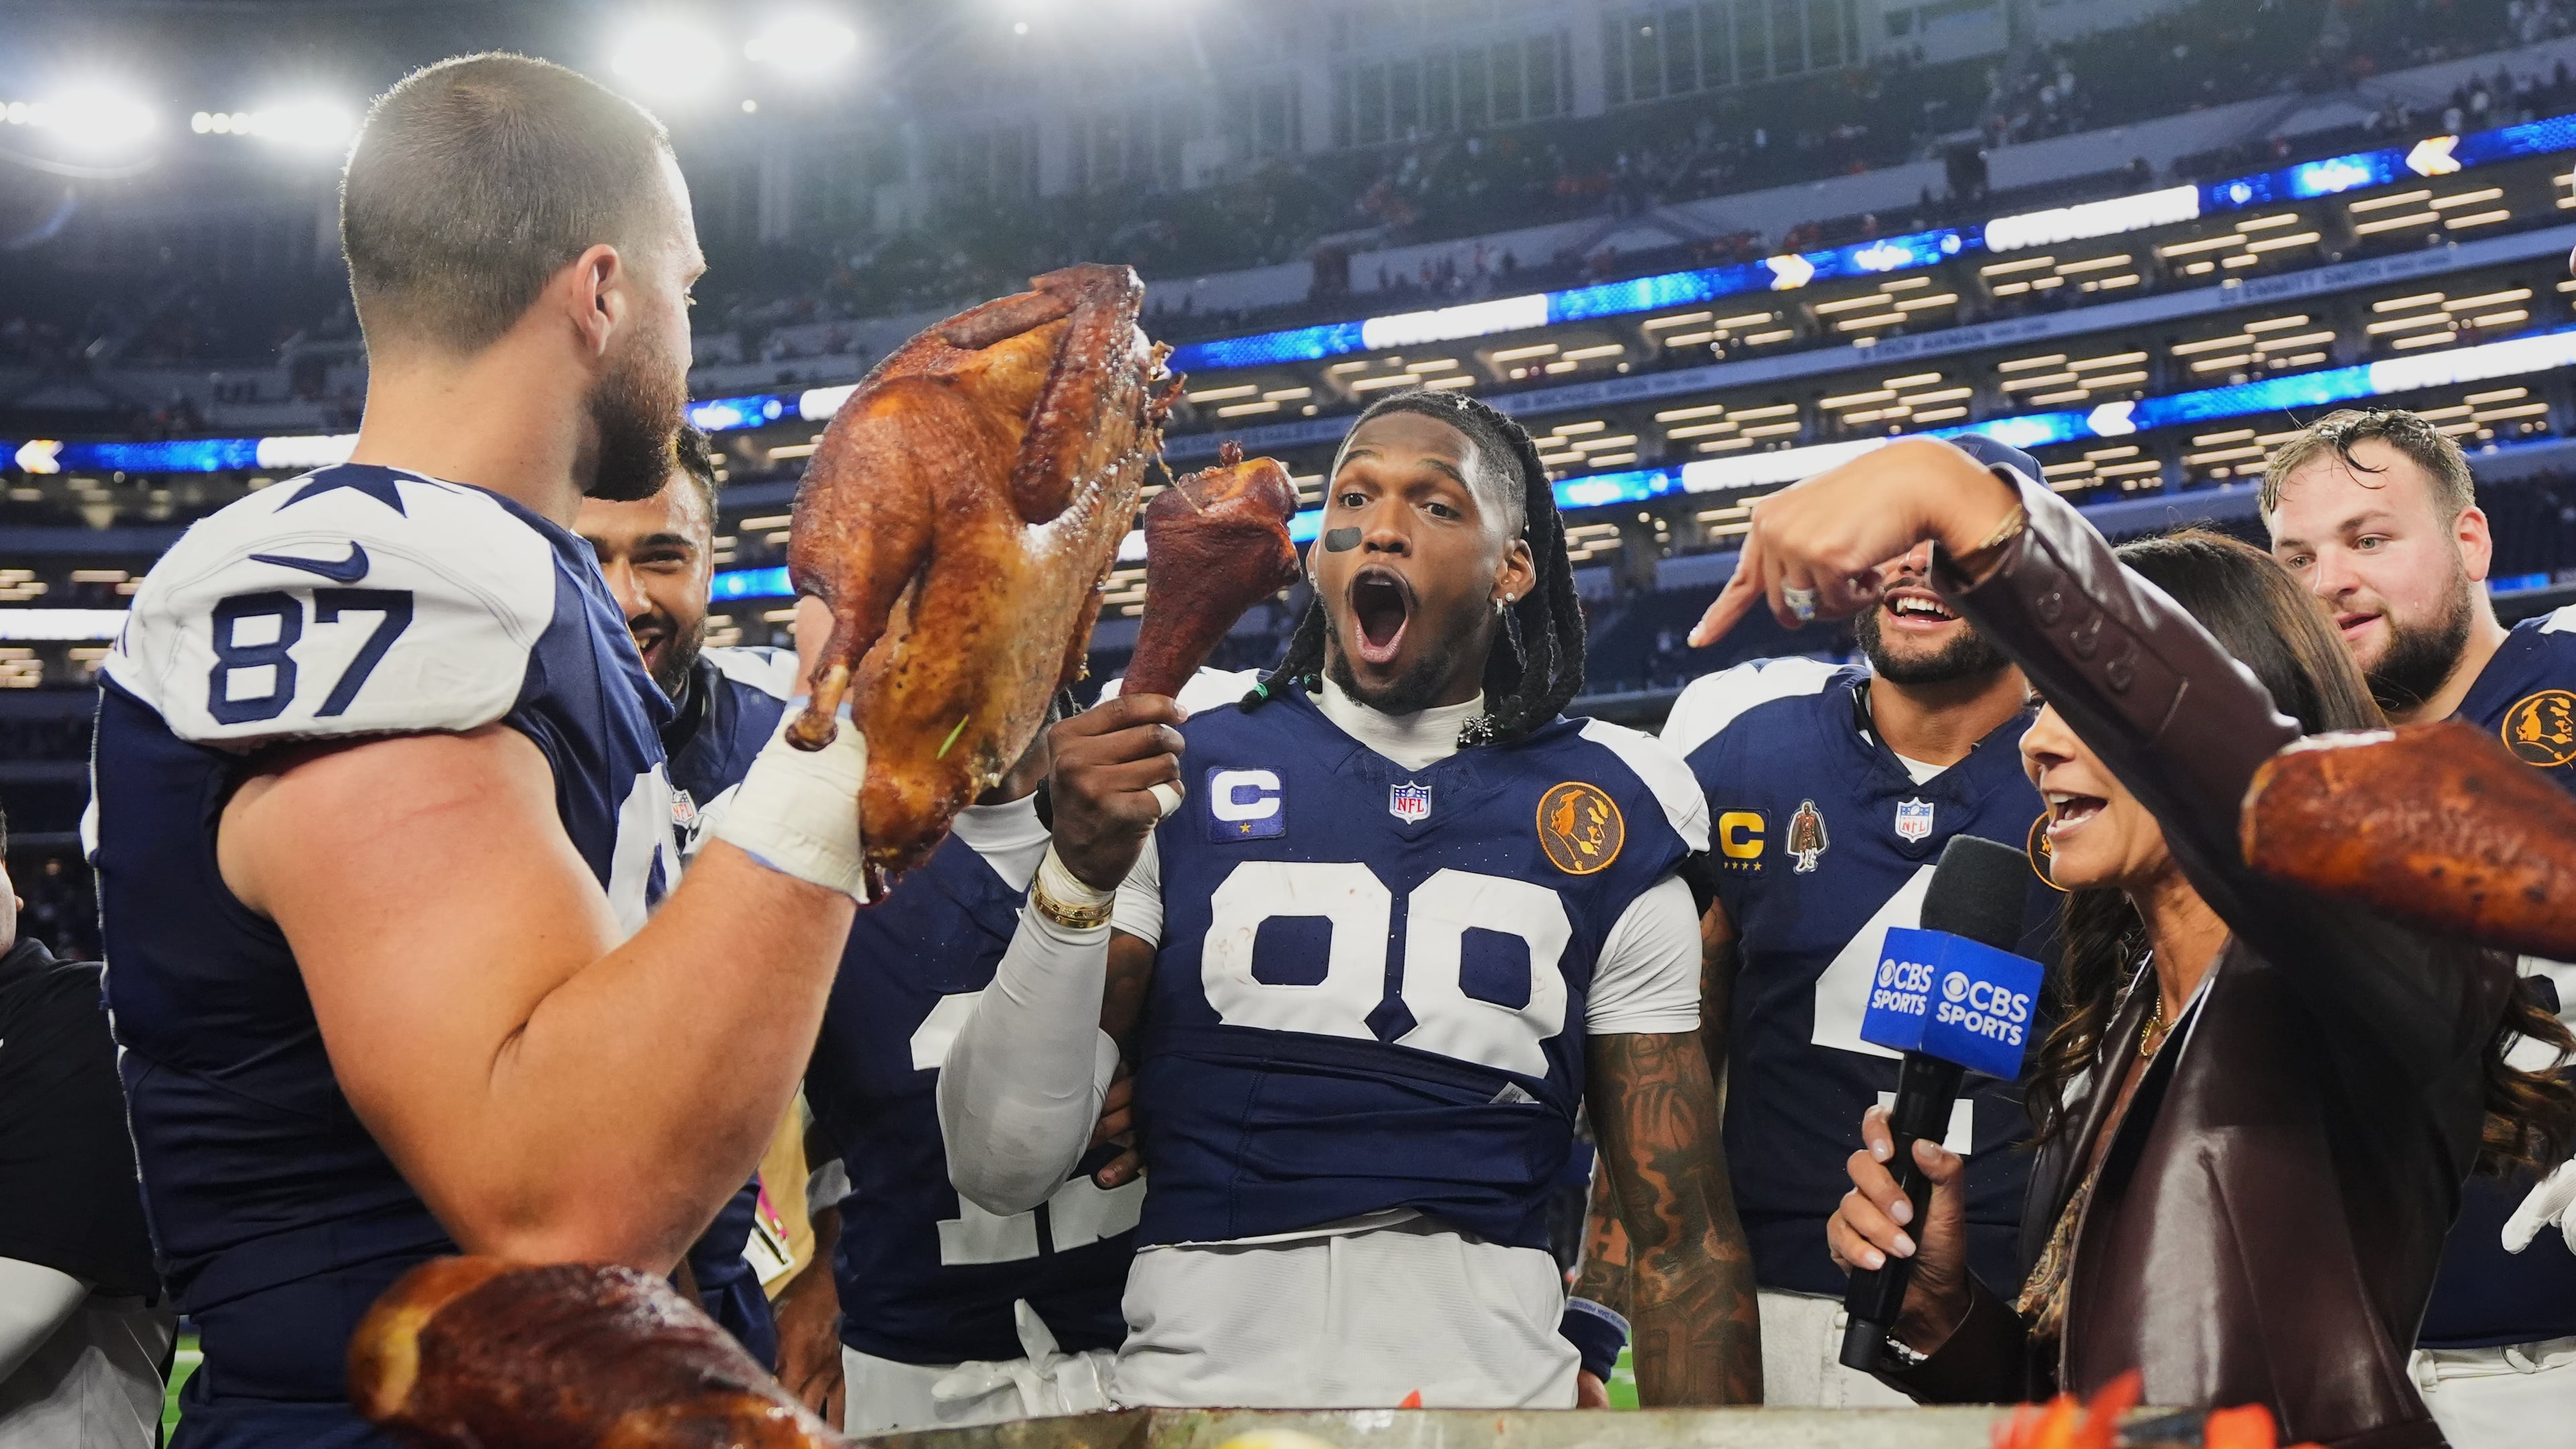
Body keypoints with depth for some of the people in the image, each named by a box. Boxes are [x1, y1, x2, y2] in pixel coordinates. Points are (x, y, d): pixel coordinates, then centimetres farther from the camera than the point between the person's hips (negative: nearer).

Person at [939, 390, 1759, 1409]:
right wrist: (1079, 875, -17)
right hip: (1202, 1376, -1)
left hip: (1497, 1377, 1)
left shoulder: (1609, 821, 6)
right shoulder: (1180, 776, 2)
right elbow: (1002, 1168, -5)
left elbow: (1683, 1238, 7)